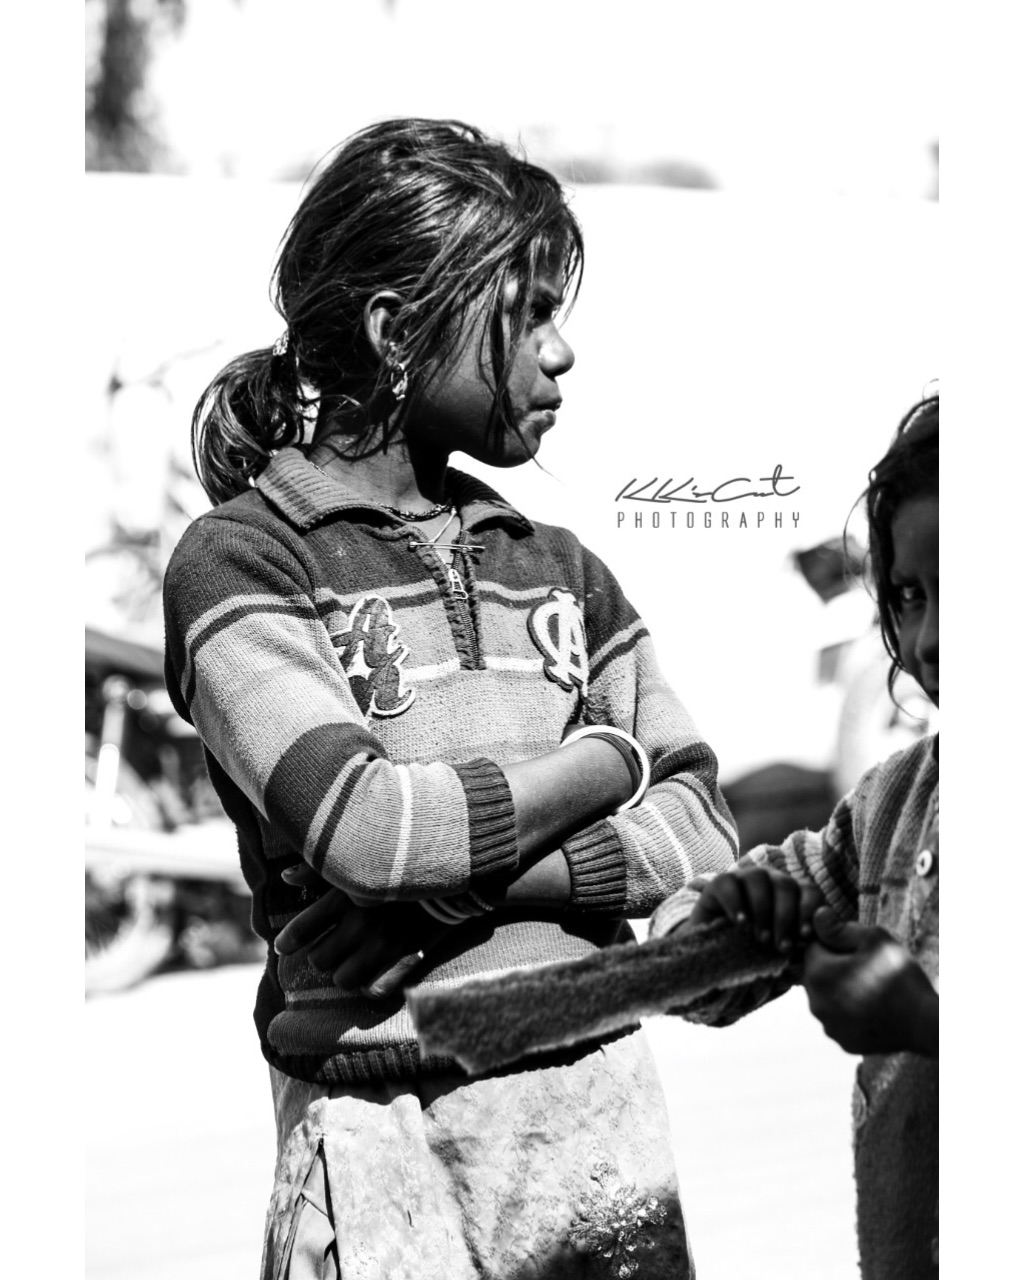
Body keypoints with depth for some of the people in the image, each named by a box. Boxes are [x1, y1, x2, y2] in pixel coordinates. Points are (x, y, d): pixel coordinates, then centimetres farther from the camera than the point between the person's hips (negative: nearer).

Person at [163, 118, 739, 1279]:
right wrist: (611, 758, -5)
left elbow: (705, 843, 3)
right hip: (385, 1139, -4)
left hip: (605, 1107, 5)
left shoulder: (556, 570, 11)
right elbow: (362, 827, -18)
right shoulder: (240, 560, -4)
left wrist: (463, 873, -12)